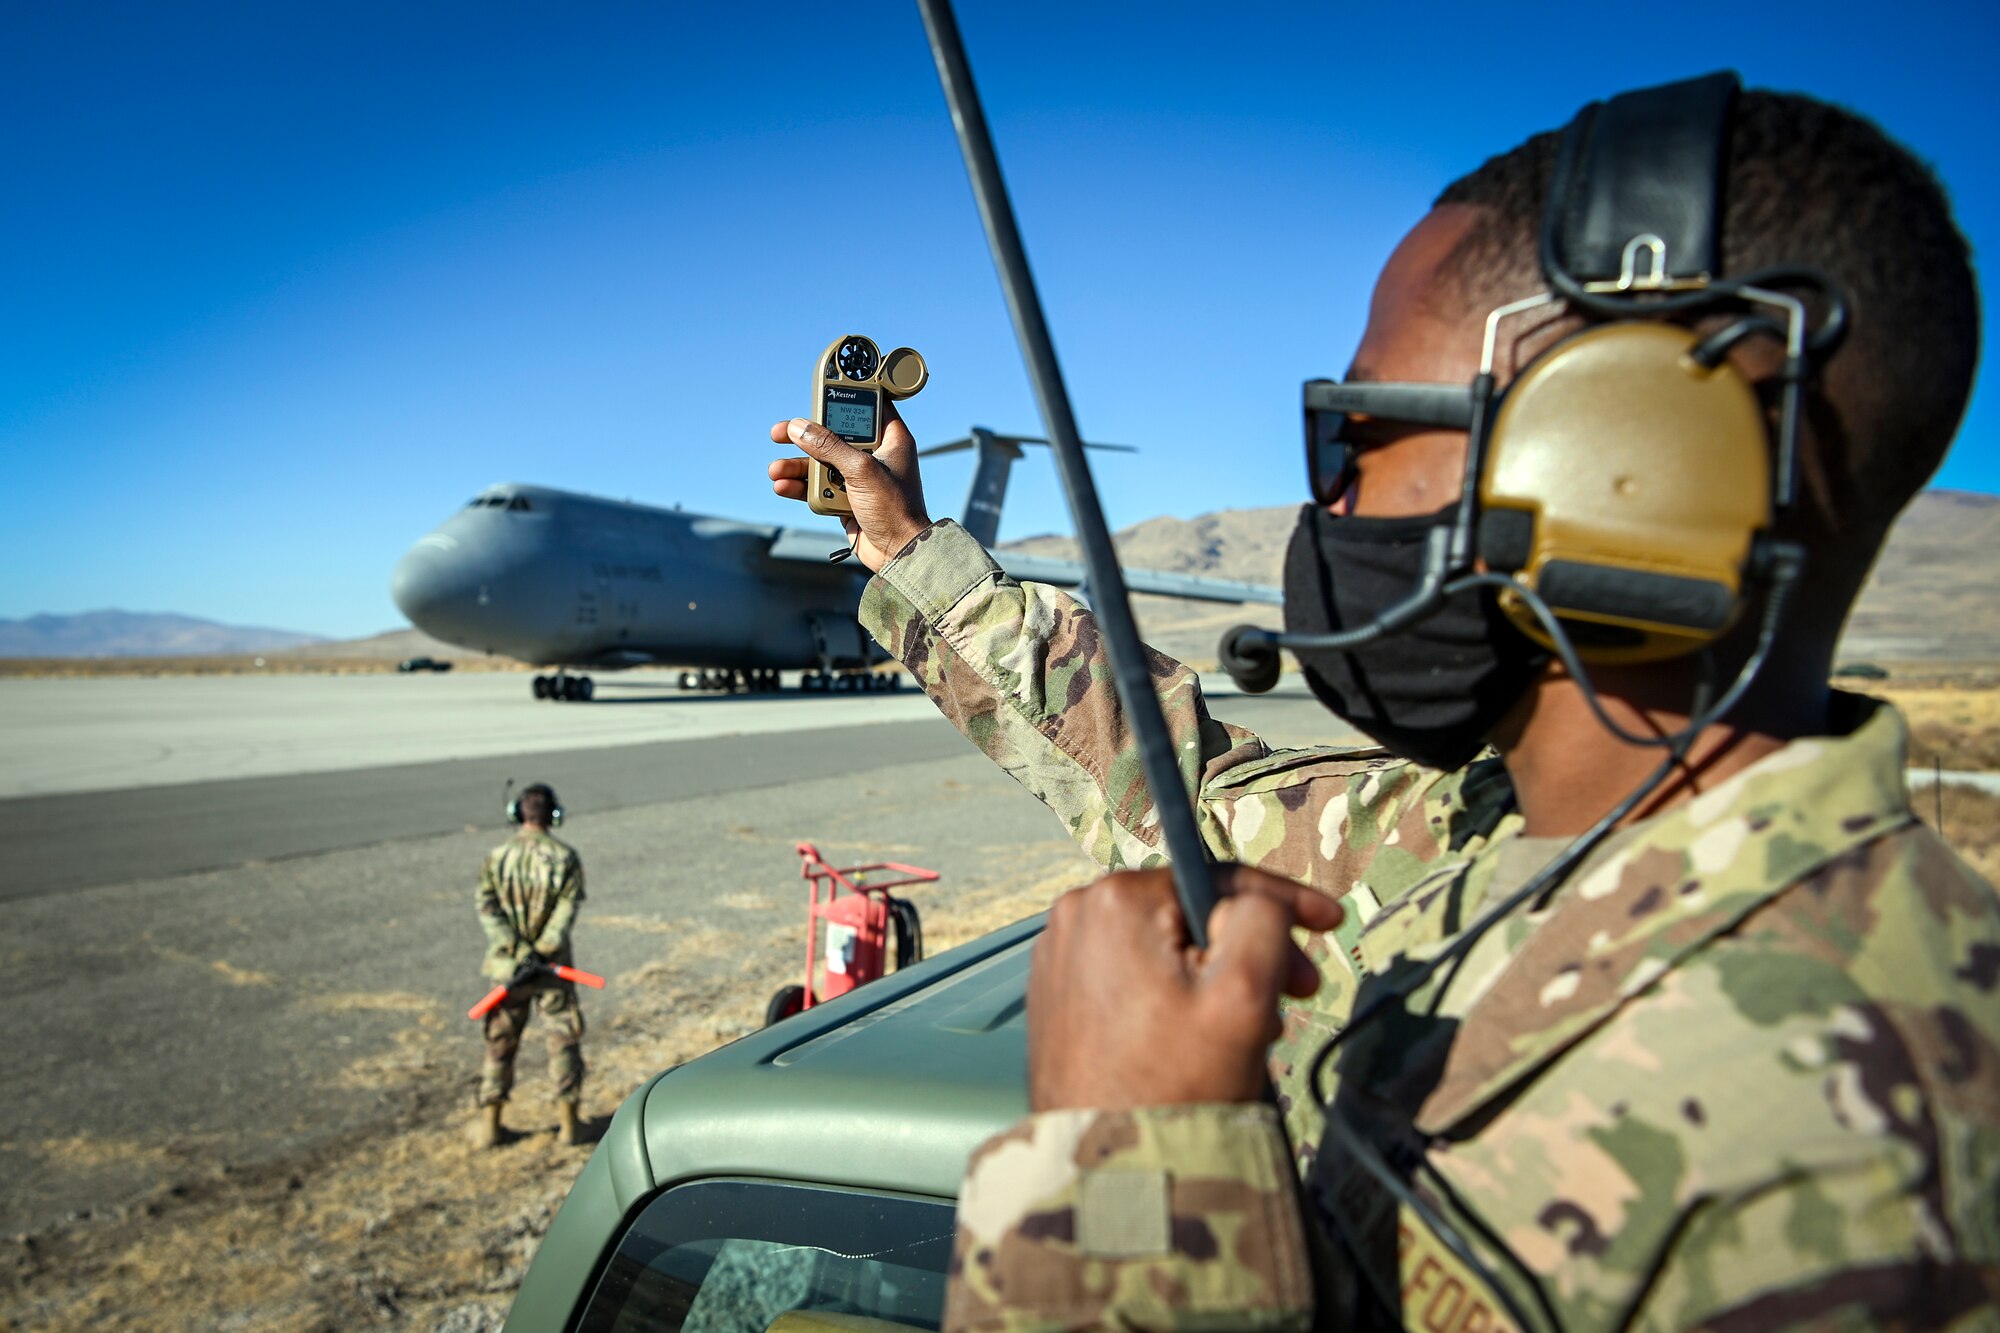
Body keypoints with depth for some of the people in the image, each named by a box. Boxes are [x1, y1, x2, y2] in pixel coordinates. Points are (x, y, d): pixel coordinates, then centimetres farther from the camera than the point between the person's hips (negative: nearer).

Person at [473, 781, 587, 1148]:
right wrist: (542, 951, -18)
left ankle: (490, 1124, 18)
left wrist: (516, 950, -15)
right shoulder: (566, 857, -7)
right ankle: (570, 1123, 12)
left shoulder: (497, 857, -2)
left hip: (507, 965, 2)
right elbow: (567, 909, -16)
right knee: (563, 1040, 9)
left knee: (500, 1043, 14)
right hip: (553, 966, -2)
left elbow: (487, 907, -10)